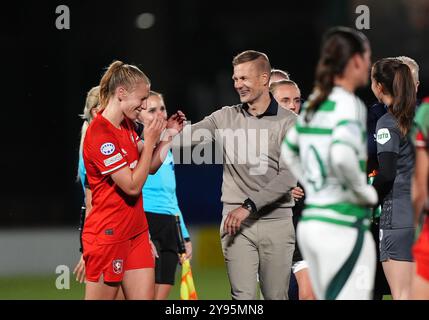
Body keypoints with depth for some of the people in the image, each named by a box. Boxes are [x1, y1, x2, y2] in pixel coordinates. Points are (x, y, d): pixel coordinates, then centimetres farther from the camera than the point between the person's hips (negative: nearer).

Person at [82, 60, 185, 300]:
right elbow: (133, 185, -20)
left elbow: (151, 167, 19)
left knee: (145, 296, 2)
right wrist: (150, 141, -16)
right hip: (108, 236, -8)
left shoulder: (127, 125, 8)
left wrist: (168, 135, 8)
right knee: (101, 296, -1)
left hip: (136, 232, 8)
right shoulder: (100, 134, -20)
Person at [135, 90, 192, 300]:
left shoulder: (166, 151, 19)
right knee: (148, 296, -12)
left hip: (169, 228, 8)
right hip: (146, 226, -8)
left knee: (162, 296, 4)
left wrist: (185, 237, 21)